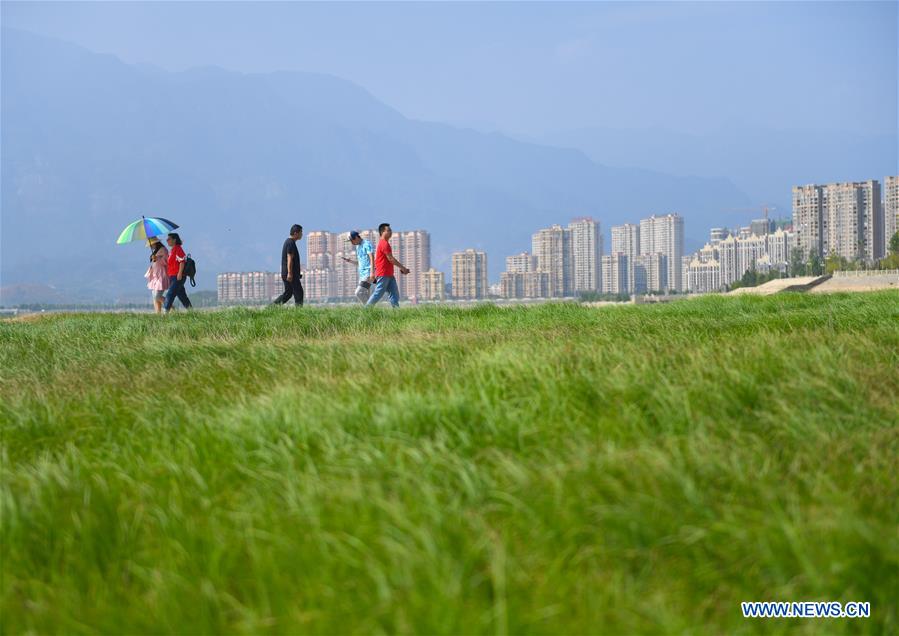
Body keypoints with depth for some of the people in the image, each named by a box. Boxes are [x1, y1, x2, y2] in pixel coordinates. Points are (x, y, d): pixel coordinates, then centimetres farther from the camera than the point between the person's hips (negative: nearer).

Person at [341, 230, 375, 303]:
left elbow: (372, 258, -17)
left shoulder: (367, 244, -7)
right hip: (362, 275, 9)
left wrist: (372, 272, -28)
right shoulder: (358, 247, 20)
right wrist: (349, 261, 12)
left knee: (358, 293, -19)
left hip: (368, 274, -9)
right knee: (365, 297, 4)